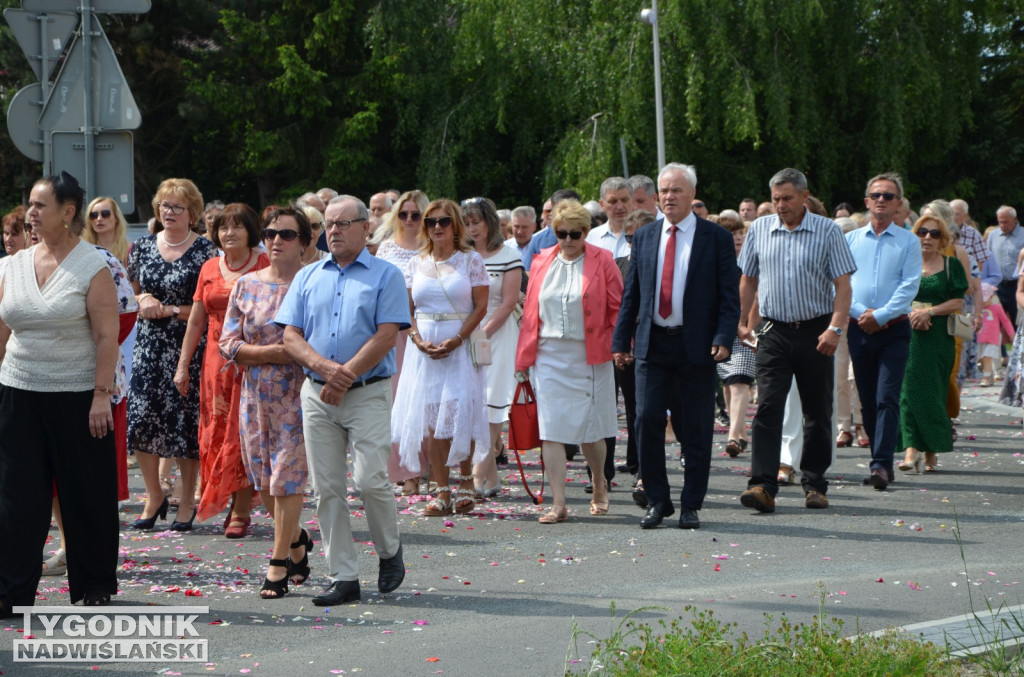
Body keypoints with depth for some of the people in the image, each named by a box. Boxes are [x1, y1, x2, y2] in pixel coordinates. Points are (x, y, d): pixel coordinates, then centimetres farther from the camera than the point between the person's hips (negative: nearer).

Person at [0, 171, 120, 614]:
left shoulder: (92, 267, -7)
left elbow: (107, 336, -11)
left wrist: (102, 395, -17)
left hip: (77, 395, -4)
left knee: (87, 495, 5)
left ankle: (95, 584, 19)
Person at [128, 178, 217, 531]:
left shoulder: (204, 251, -3)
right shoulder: (143, 247, 10)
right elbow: (131, 292, 19)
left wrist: (170, 310, -13)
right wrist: (143, 299, -3)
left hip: (188, 347, -4)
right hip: (148, 345, 4)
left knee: (186, 422, -3)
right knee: (141, 419, -3)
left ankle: (187, 503, 9)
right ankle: (153, 496, 12)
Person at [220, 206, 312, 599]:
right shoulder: (246, 285, 8)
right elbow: (229, 343, 1)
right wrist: (274, 352, -10)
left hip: (298, 394, -4)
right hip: (256, 394, 4)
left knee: (287, 476, -6)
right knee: (263, 481, 9)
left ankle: (279, 564, 2)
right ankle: (297, 540, 32)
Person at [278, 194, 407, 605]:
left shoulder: (385, 276, 3)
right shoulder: (307, 278, 14)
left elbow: (386, 336, -7)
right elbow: (291, 336, 7)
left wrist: (345, 376, -12)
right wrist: (325, 367, -11)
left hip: (368, 392, -4)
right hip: (316, 395, 4)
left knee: (371, 479, -13)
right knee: (326, 488, 1)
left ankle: (389, 552, 13)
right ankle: (343, 577, 6)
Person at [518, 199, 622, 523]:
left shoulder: (602, 261, -1)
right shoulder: (543, 263, 7)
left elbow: (617, 308, 0)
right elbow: (531, 311, 9)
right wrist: (524, 357, 7)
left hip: (589, 357, -2)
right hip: (549, 356, 2)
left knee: (590, 429, 6)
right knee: (551, 431, -4)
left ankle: (599, 487, 32)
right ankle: (558, 504, -2)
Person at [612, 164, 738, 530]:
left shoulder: (717, 238, 1)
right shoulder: (644, 237, 11)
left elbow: (730, 296, -2)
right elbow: (631, 293, 13)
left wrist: (723, 339, -14)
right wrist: (621, 340, 6)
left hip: (697, 346, -2)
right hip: (652, 345, 2)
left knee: (696, 429, 2)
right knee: (647, 421, -4)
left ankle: (691, 506, 11)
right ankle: (657, 500, 8)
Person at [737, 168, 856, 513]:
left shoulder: (827, 231, -1)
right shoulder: (759, 229, 7)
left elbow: (842, 284, -5)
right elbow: (748, 279, 16)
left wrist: (835, 328, -17)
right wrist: (742, 322, 9)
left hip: (815, 332, -1)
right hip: (774, 332, 1)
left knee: (817, 412, 6)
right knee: (768, 407, -11)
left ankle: (814, 484, 17)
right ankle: (763, 485, -17)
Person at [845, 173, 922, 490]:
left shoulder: (908, 242, 3)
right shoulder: (851, 239, 9)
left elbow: (909, 286, -5)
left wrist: (880, 315, -15)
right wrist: (860, 313, -11)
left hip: (894, 329, -3)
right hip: (858, 329, 3)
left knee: (887, 398, -13)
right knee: (867, 401, 7)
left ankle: (882, 464, -18)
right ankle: (880, 460, 17)